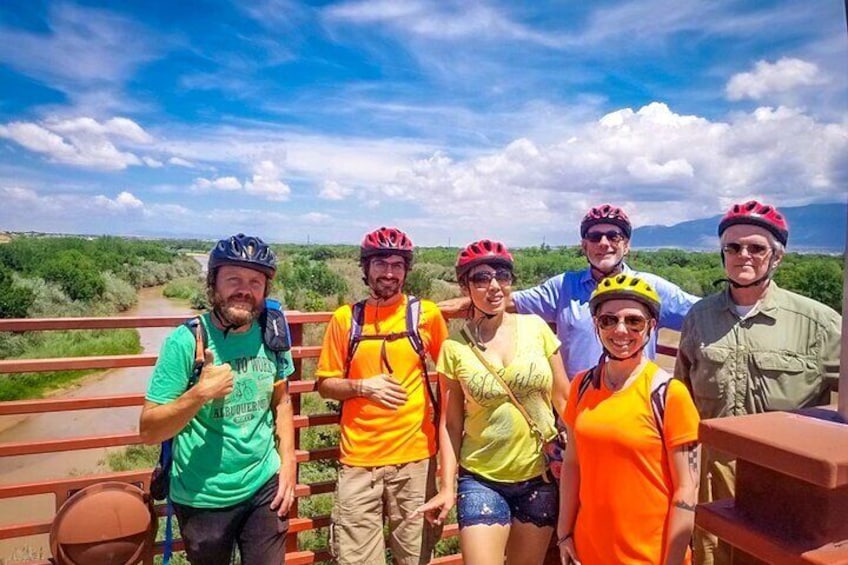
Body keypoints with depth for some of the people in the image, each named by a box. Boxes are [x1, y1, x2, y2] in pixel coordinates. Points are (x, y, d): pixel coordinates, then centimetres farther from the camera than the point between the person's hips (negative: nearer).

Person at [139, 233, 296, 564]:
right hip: (204, 499, -2)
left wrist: (288, 462, -1)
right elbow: (149, 431, -14)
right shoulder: (186, 340, -17)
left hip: (265, 487, 3)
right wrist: (201, 393, -28)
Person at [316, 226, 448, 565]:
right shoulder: (345, 318, 0)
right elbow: (325, 384, 5)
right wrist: (363, 387, -13)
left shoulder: (426, 313, -1)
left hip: (415, 456, 0)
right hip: (358, 459, 1)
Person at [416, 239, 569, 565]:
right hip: (481, 480, -1)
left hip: (540, 476, 2)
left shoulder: (536, 328, -5)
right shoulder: (455, 348, -6)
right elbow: (450, 424, -1)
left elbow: (563, 399, 3)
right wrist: (447, 487, -3)